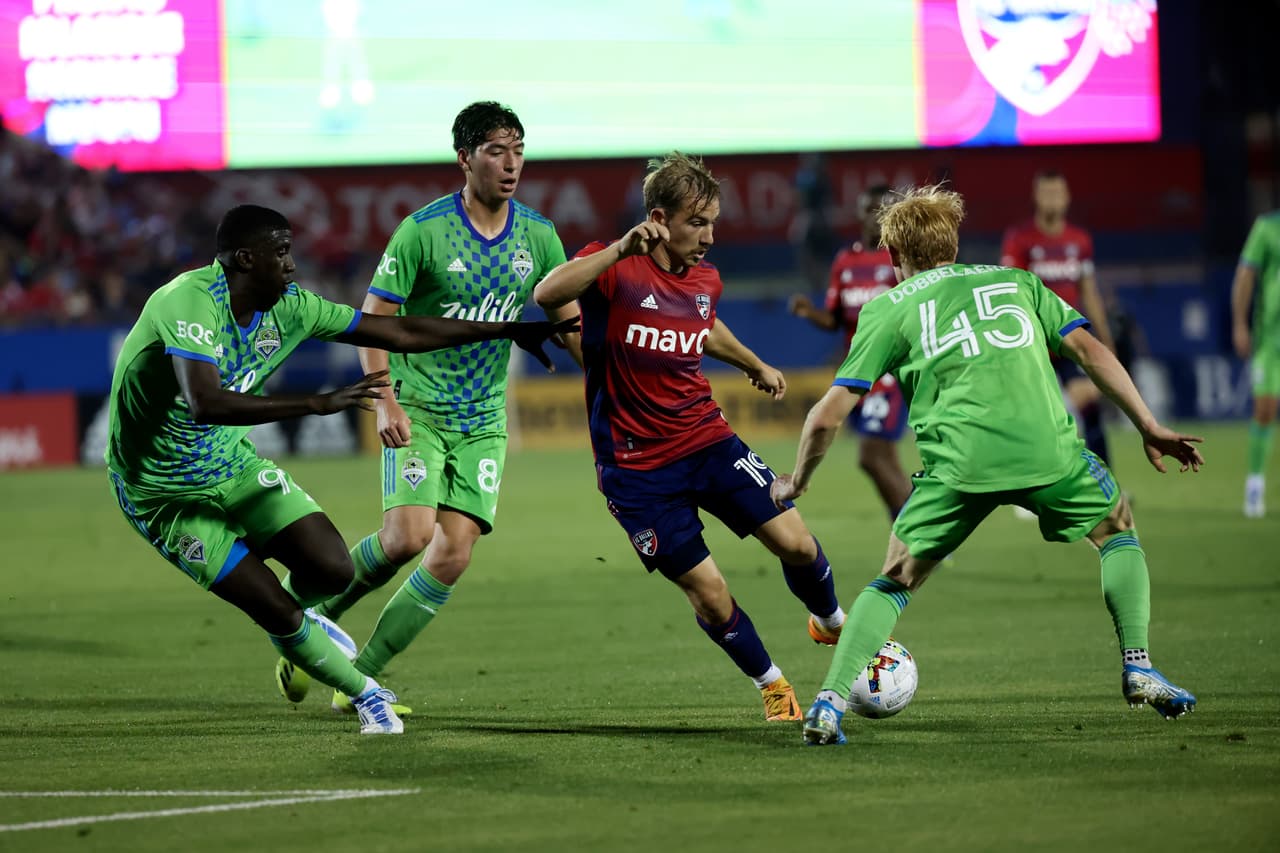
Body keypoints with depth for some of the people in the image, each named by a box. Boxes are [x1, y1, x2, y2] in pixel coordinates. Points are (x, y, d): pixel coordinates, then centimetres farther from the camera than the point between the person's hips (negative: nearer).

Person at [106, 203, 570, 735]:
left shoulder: (289, 308, -7)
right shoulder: (190, 302, -30)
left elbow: (399, 333, 0)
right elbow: (206, 404, -45)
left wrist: (510, 330, 2)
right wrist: (318, 404, -48)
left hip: (231, 463, 7)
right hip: (165, 493, -6)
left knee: (333, 570, -8)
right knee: (276, 611, -10)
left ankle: (297, 619, 29)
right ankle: (364, 695, 15)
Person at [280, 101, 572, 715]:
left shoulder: (537, 236, 2)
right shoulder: (423, 230, -12)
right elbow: (373, 315, -9)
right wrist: (385, 402, -20)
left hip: (483, 417, 4)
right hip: (418, 407, -4)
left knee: (454, 555, -7)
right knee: (409, 536, -20)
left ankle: (361, 678, 4)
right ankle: (310, 612, 6)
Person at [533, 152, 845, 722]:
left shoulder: (706, 280, 3)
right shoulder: (615, 271, -16)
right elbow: (547, 295, -37)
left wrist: (755, 365, 40)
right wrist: (620, 251, -44)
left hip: (707, 439, 5)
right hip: (637, 467, -5)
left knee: (795, 543, -6)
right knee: (709, 594, -4)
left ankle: (831, 622, 26)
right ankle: (772, 686, 22)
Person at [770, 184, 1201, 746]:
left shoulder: (888, 308, 19)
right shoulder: (1015, 280, 26)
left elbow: (829, 415, 14)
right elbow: (1087, 348, 16)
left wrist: (796, 482, 29)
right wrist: (1150, 428, 17)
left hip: (958, 462, -1)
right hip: (1047, 448, 1)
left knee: (894, 582, 16)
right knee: (1117, 531, 28)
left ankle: (829, 704, 1)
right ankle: (1137, 669, 15)